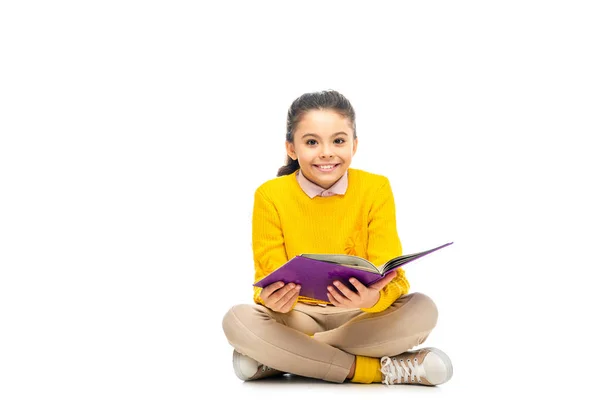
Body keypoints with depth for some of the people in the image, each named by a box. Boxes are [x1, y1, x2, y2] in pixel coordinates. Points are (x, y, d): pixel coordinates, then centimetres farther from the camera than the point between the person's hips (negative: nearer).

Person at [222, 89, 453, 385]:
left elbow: (391, 276, -13)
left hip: (361, 316, 1)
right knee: (238, 320, -31)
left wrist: (374, 298, -38)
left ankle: (278, 359, -24)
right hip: (297, 315, 0)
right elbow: (269, 276, -8)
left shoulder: (376, 189, -6)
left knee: (422, 310, -29)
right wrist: (274, 299, -33)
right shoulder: (270, 195, -5)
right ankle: (378, 369, -28)